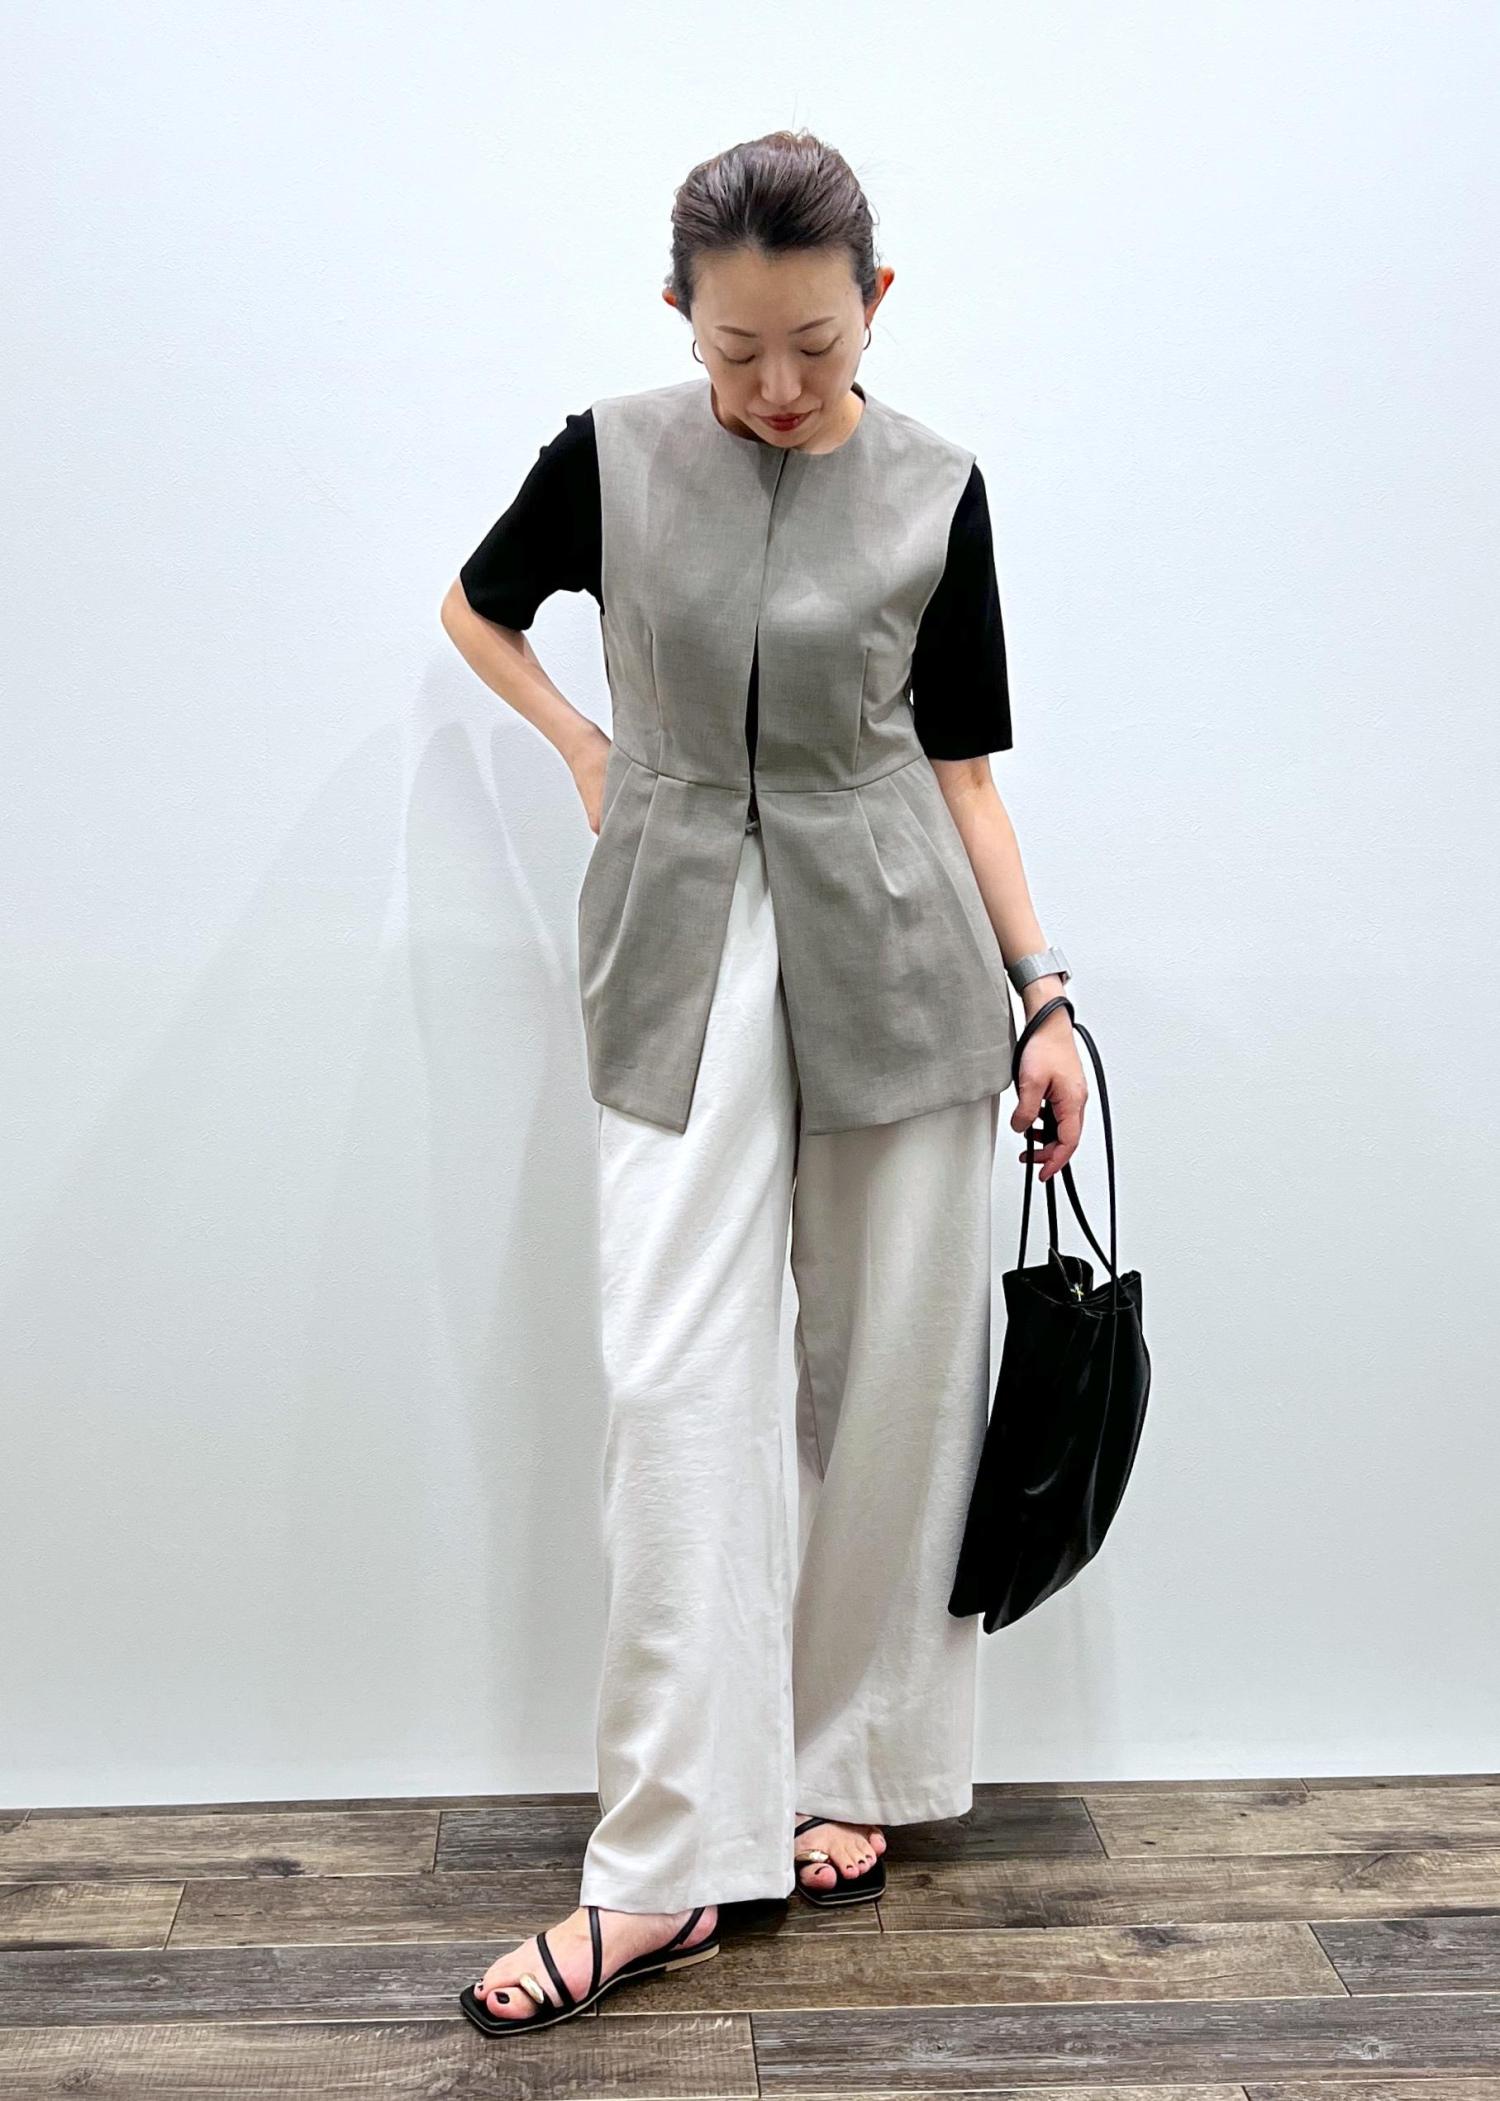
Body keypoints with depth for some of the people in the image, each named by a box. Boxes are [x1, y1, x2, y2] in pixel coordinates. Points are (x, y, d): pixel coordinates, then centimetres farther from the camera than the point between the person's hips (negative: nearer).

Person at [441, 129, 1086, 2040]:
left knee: (888, 1380, 4)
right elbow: (479, 609, 20)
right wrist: (588, 752, 7)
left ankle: (846, 1766, 22)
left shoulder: (933, 489, 2)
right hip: (681, 946, 0)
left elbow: (960, 767, 5)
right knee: (676, 1380, -7)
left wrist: (1044, 992, 1)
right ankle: (665, 1865, -1)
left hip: (895, 946, 1)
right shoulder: (611, 456, 2)